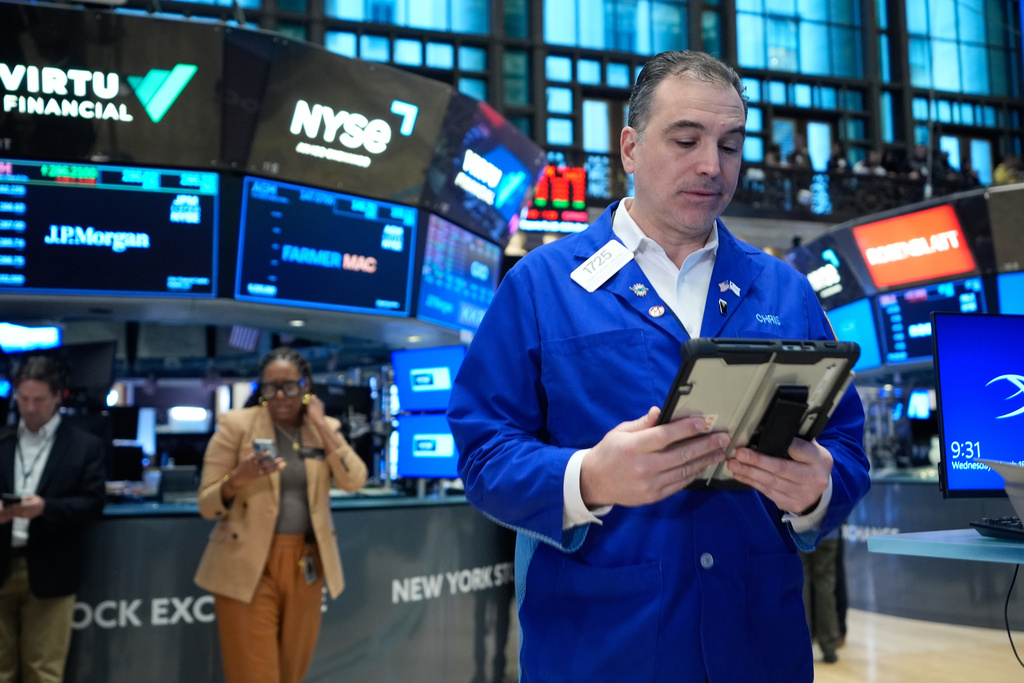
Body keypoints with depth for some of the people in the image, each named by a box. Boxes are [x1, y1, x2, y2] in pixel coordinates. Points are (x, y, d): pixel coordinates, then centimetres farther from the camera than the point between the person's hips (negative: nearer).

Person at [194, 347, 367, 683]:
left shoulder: (325, 427, 7)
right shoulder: (236, 424, -4)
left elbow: (354, 481, -8)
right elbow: (206, 504, -5)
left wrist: (319, 423, -8)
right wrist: (238, 478, -25)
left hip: (305, 565, 4)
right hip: (248, 565, -4)